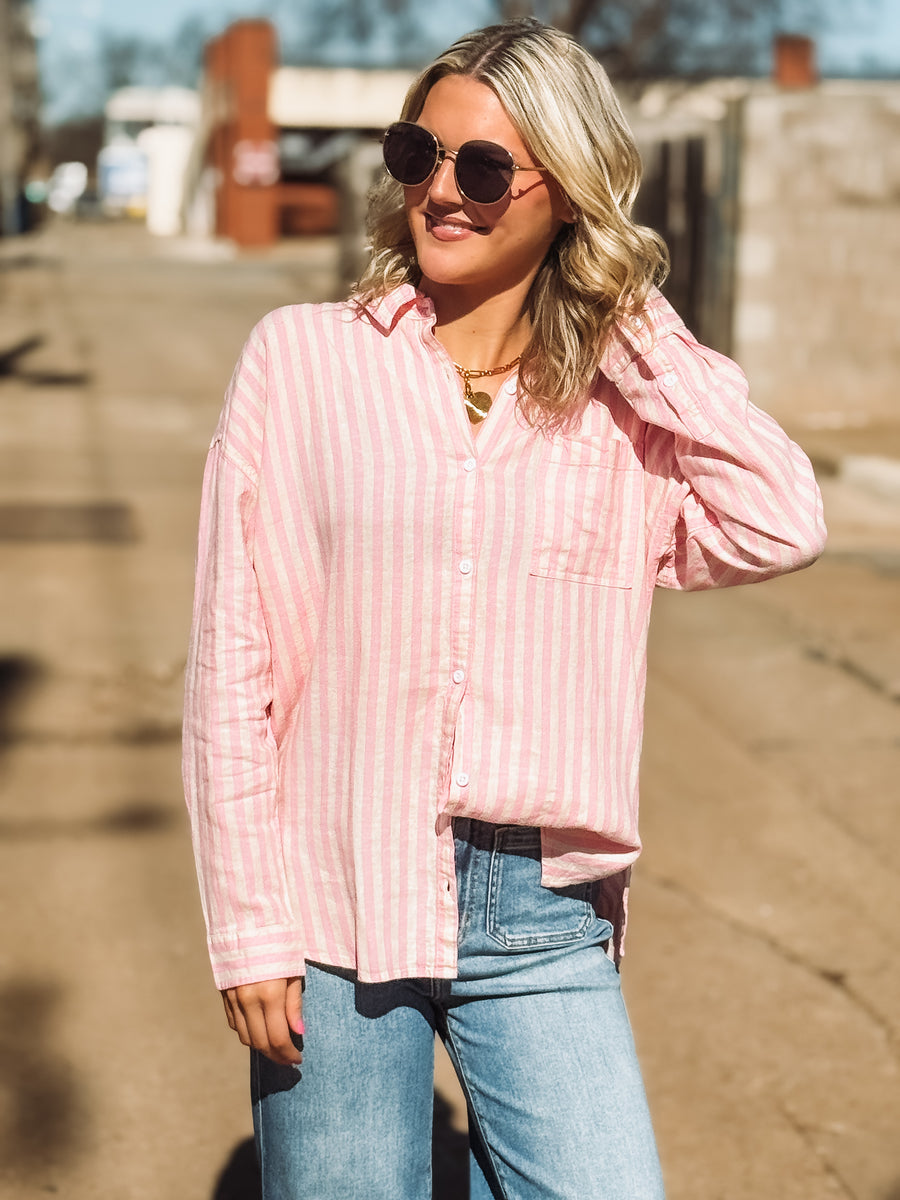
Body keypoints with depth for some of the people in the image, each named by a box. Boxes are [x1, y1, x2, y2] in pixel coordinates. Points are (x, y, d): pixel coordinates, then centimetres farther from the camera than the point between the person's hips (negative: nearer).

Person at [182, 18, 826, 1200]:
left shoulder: (622, 407, 5)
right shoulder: (301, 358, 0)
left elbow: (778, 528, -14)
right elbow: (231, 662, -1)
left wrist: (639, 325, -5)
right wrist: (248, 926, -4)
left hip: (544, 924, 1)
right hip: (337, 911, -1)